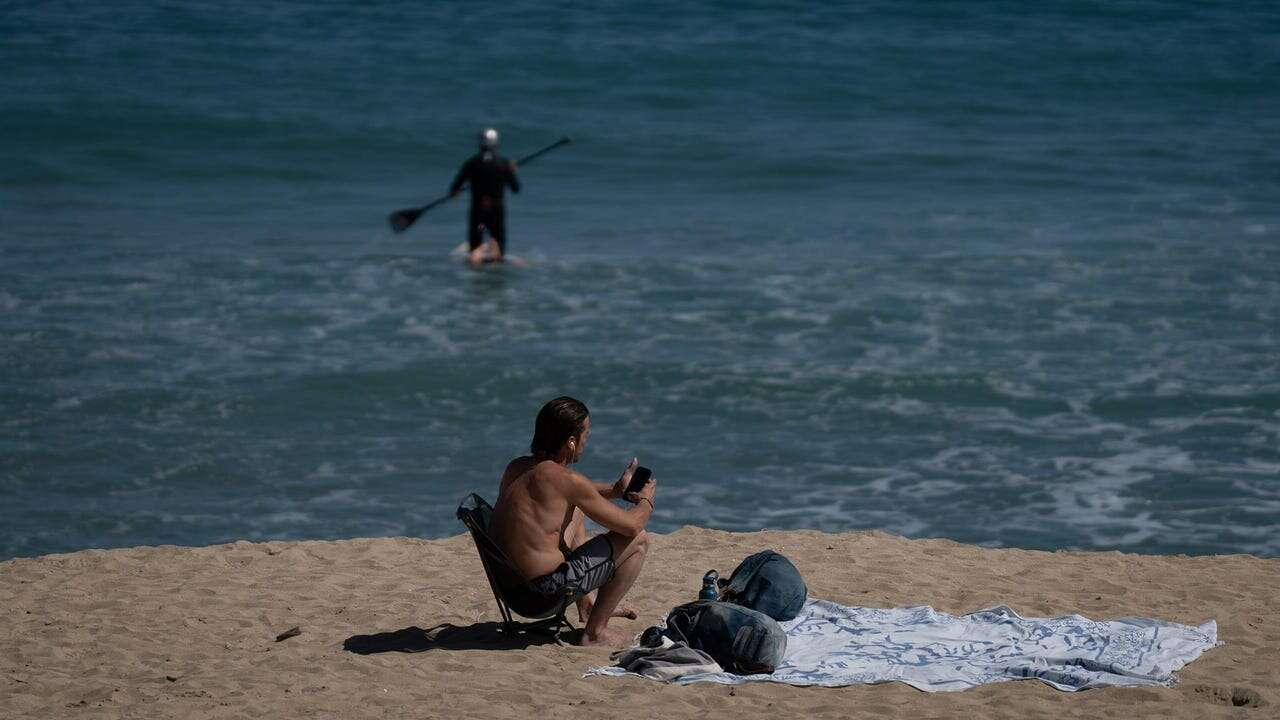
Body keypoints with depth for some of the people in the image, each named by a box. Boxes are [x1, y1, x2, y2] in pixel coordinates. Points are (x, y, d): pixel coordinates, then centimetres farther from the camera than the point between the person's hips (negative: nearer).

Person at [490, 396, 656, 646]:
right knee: (639, 541, 1)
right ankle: (595, 631, 7)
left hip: (510, 578, 9)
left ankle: (588, 603, 38)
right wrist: (646, 500, 10)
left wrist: (614, 490, 26)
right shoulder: (565, 479, -19)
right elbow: (631, 525, -11)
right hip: (545, 586, -9)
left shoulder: (516, 467, 5)